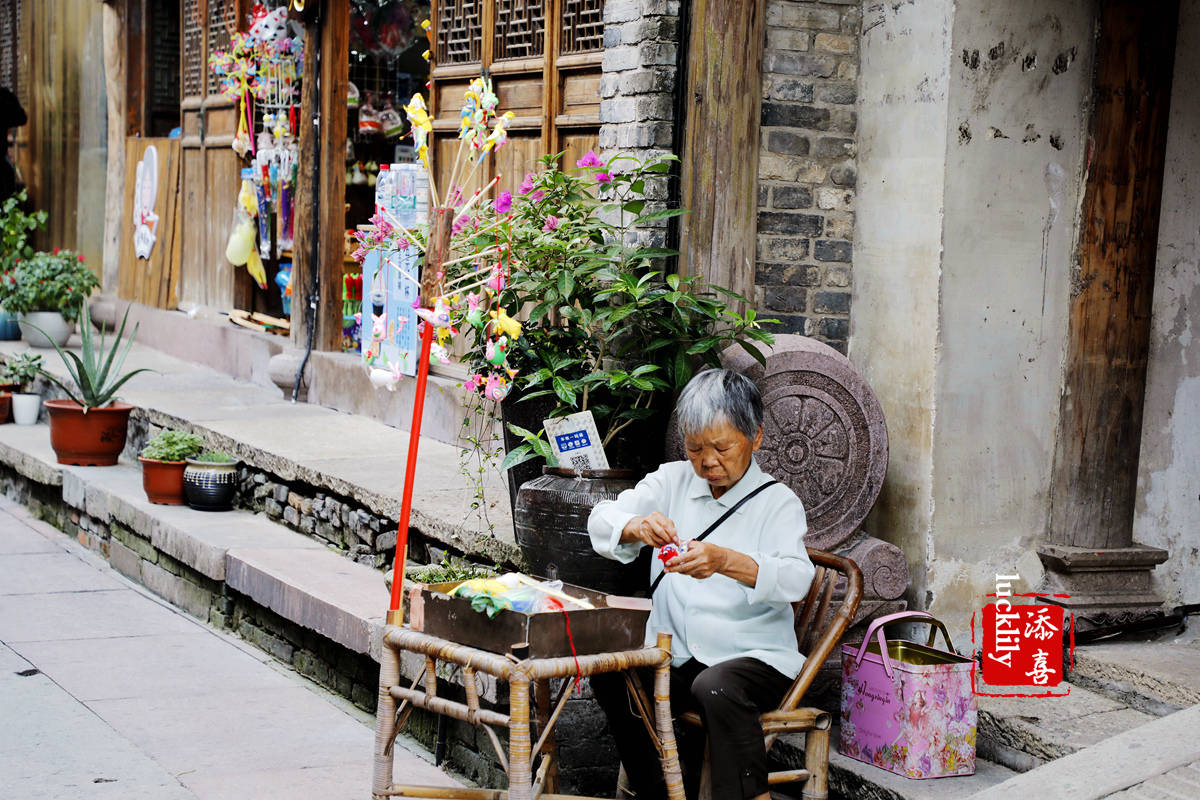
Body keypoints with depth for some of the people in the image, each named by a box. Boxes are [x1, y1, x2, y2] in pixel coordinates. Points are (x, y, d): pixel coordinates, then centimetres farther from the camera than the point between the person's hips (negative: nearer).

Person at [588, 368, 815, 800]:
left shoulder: (777, 502, -3)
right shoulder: (673, 481, 10)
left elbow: (795, 580, -20)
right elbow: (602, 519, -2)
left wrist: (726, 562, -40)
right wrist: (637, 528, -27)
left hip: (754, 657, -4)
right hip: (674, 652, 5)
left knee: (717, 687, -35)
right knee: (610, 676, -21)